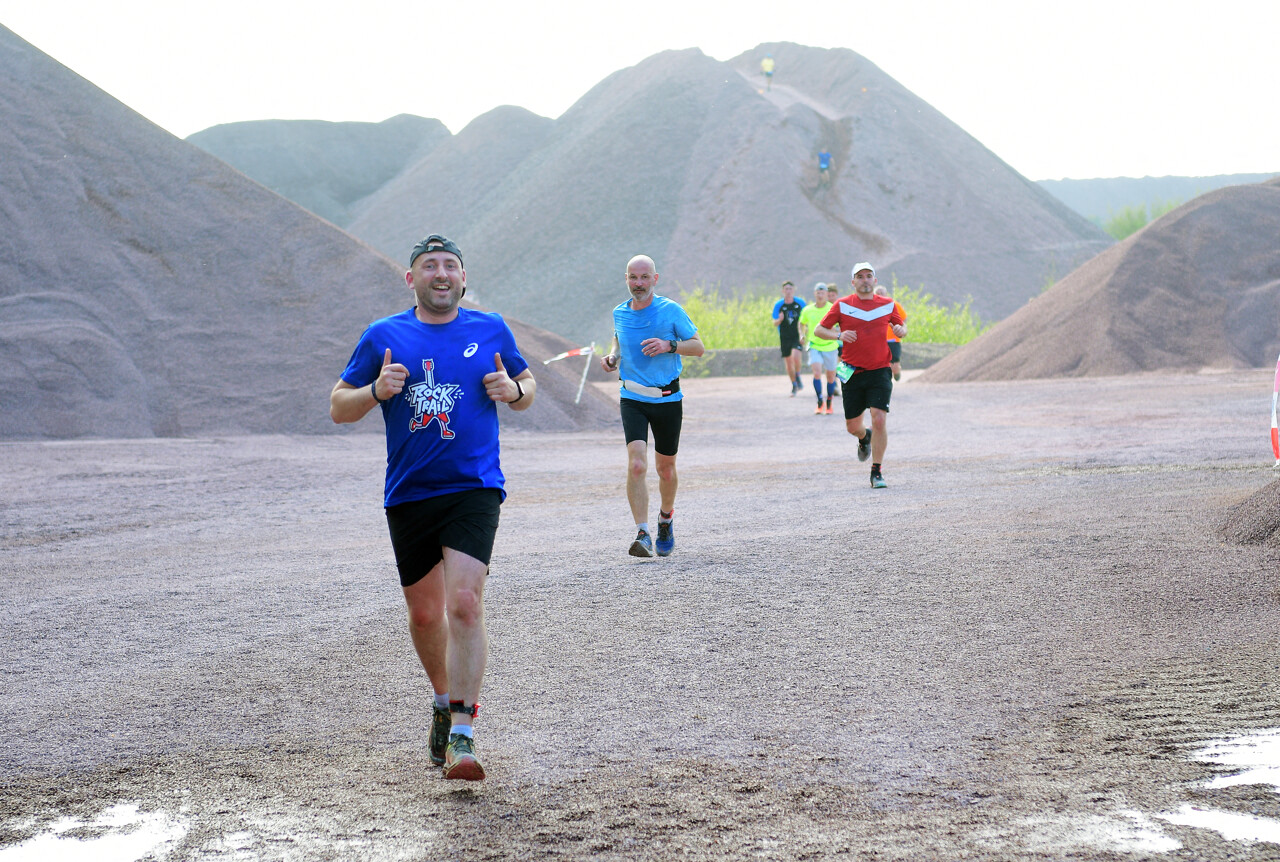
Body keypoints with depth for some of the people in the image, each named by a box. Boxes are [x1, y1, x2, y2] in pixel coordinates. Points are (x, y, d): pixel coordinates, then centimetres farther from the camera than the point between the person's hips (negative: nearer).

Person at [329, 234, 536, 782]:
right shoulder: (384, 337, 5)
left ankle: (462, 737, -15)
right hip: (409, 494, 2)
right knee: (424, 613, 13)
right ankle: (444, 699, 40)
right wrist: (376, 391, -12)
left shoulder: (491, 330, 6)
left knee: (465, 603, -17)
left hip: (473, 490, -2)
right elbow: (338, 407, 9)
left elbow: (526, 386, 20)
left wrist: (513, 390, -4)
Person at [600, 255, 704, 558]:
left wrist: (669, 345, -21)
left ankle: (666, 519, 41)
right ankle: (642, 534, -21)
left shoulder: (671, 311, -7)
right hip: (632, 399, 1)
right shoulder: (620, 313, 3)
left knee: (666, 469, 13)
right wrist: (612, 357, 2)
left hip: (667, 399, -1)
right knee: (637, 465, -19)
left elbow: (698, 347, -3)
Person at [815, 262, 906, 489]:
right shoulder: (842, 305, 2)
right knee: (852, 426, 8)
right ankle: (864, 438, 46)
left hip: (879, 372, -1)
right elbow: (819, 329, 5)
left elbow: (902, 326, 20)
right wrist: (838, 335, -14)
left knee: (879, 420, -16)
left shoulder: (887, 304, 6)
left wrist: (901, 330, -5)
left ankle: (876, 471, -4)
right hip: (852, 373, 1)